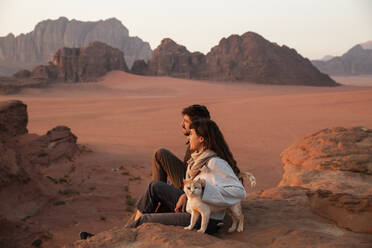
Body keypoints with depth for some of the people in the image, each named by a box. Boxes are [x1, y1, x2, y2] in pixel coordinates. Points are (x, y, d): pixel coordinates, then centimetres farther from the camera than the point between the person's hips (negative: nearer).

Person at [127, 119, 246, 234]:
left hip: (205, 221, -9)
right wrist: (185, 196, -6)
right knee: (155, 186, 8)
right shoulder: (199, 157, 4)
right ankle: (136, 224, 16)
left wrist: (205, 186, -30)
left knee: (145, 220, -2)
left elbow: (239, 192, -29)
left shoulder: (216, 163, -24)